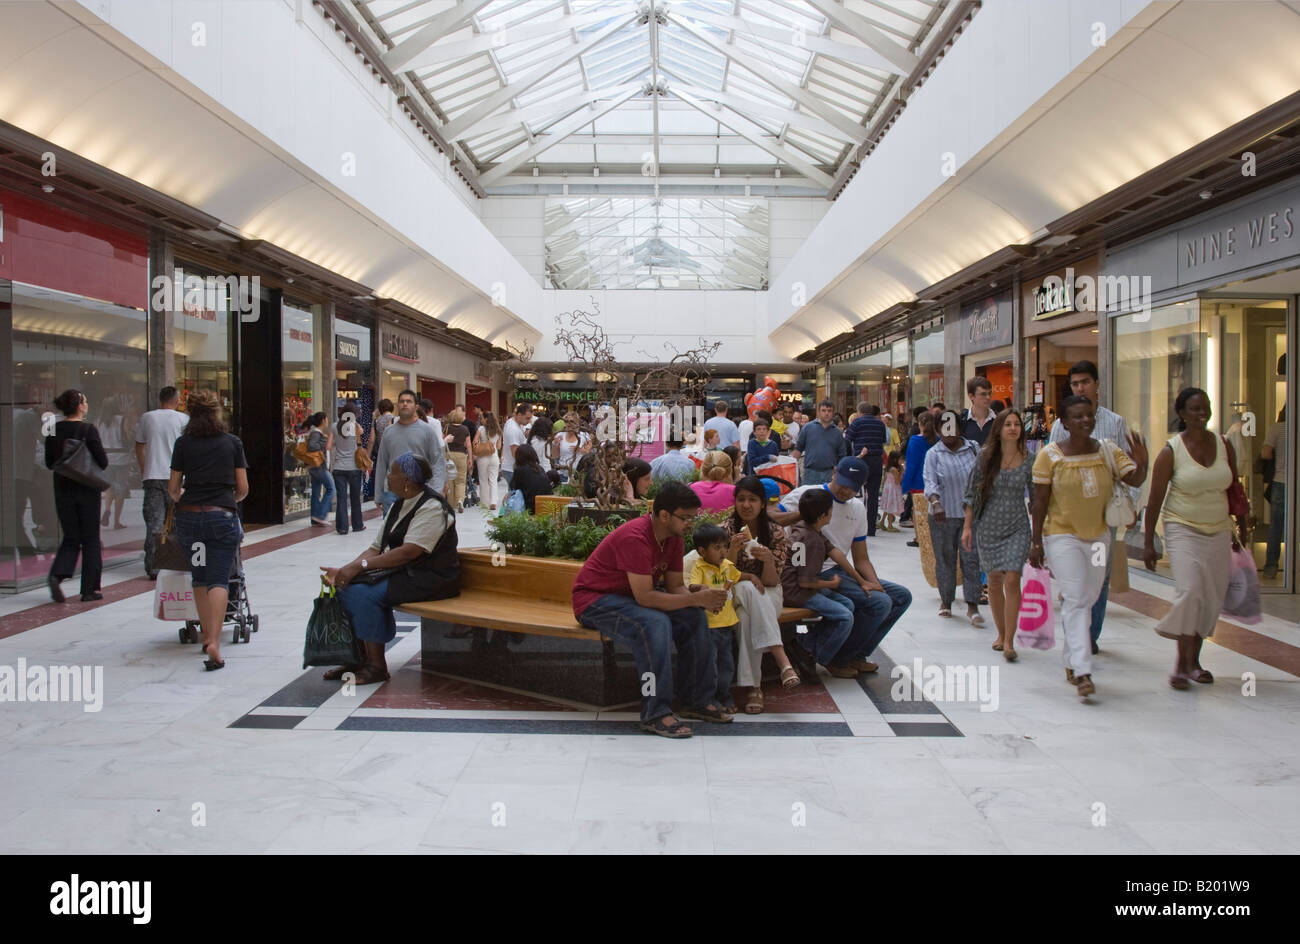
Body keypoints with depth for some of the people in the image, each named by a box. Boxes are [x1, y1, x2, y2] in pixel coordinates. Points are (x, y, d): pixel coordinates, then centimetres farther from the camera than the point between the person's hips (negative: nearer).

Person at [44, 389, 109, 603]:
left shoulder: (54, 430, 2)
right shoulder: (88, 429, -13)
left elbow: (49, 463, 8)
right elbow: (103, 462, -13)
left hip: (62, 489, 4)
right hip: (87, 489, -4)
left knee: (71, 537, 15)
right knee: (90, 539, 6)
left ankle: (56, 575, -9)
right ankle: (89, 590, 8)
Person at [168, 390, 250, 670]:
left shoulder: (183, 443, 5)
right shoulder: (232, 442, 4)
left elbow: (173, 487, 9)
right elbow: (243, 488, 4)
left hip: (189, 516, 2)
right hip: (222, 516, -2)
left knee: (199, 578, 16)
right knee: (219, 580, -3)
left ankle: (207, 637, 22)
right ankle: (214, 643, -16)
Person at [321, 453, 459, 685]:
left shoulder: (433, 507, -15)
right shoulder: (398, 505, 15)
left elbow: (409, 552, -25)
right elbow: (376, 548, 11)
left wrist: (360, 566, -25)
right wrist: (344, 570, -6)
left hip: (430, 578, -9)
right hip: (398, 571, 9)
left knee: (364, 593, -24)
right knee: (345, 587, -8)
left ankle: (376, 666, -13)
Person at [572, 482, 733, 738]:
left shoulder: (674, 539, -1)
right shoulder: (635, 537, -30)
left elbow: (675, 586, 0)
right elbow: (645, 597, -33)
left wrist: (702, 599, -21)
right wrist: (695, 598, -32)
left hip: (631, 598, 9)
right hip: (594, 601, -9)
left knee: (695, 617, -7)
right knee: (655, 624, -34)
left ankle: (697, 700, 2)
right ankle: (656, 714, -28)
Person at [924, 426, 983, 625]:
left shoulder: (973, 449, 6)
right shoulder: (933, 454, -1)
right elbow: (930, 482, -12)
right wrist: (935, 503, -29)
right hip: (944, 515, -1)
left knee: (971, 558, -3)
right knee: (945, 558, 7)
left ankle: (972, 605, -2)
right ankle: (945, 601, 21)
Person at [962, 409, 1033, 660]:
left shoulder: (1028, 460, -1)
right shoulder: (986, 457, -1)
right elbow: (972, 493, 4)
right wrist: (967, 526, 0)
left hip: (1017, 527, -1)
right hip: (989, 526, 1)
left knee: (1012, 580, -13)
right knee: (994, 582, 10)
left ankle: (1009, 641, -7)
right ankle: (1001, 634, 27)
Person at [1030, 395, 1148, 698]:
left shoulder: (1108, 450, 1)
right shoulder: (1050, 455, -10)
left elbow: (1134, 480, -9)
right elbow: (1040, 501, -7)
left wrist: (1141, 464, -31)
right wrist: (1036, 541, -8)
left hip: (1098, 536, 5)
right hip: (1062, 536, -5)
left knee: (1087, 600, 13)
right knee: (1076, 600, -12)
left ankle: (1071, 661, 29)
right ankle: (1082, 672, -14)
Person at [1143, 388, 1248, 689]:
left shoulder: (1224, 446, 4)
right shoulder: (1171, 451, -9)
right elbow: (1155, 500, -7)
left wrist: (1242, 530, 15)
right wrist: (1148, 543, -8)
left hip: (1218, 532, 5)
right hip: (1183, 530, -5)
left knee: (1212, 597, 5)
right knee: (1190, 591, -17)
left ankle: (1193, 659, 20)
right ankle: (1182, 664, -9)